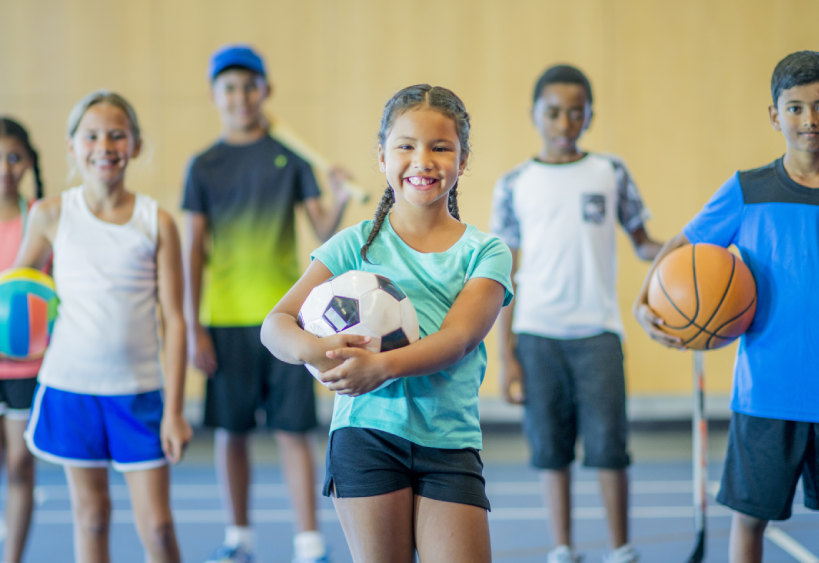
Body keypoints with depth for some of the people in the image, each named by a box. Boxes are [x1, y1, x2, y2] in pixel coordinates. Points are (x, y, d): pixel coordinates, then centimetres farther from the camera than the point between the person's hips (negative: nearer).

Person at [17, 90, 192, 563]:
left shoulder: (158, 222, -2)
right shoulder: (52, 214, 0)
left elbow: (173, 320, -1)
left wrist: (174, 409, -4)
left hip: (139, 389, 0)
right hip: (70, 385, 1)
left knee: (157, 524, 0)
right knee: (91, 514, 10)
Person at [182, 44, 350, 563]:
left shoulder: (290, 156, 3)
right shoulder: (204, 166, 5)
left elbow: (324, 232, 0)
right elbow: (195, 252, 5)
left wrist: (340, 203, -22)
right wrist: (194, 328, 0)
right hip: (226, 320, 1)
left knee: (293, 431, -2)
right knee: (231, 430, 7)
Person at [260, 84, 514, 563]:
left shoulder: (485, 252, 6)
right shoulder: (358, 244, 6)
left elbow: (459, 337, -11)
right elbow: (276, 323, -1)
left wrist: (382, 366, -29)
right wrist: (314, 350, -26)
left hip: (451, 441, 1)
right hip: (367, 432, 0)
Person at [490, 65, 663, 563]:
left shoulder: (611, 173, 5)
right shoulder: (515, 184, 5)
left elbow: (643, 243, 8)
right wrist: (506, 355, 2)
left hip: (597, 330, 0)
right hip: (537, 333, 1)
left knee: (608, 446, -1)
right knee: (551, 447, 5)